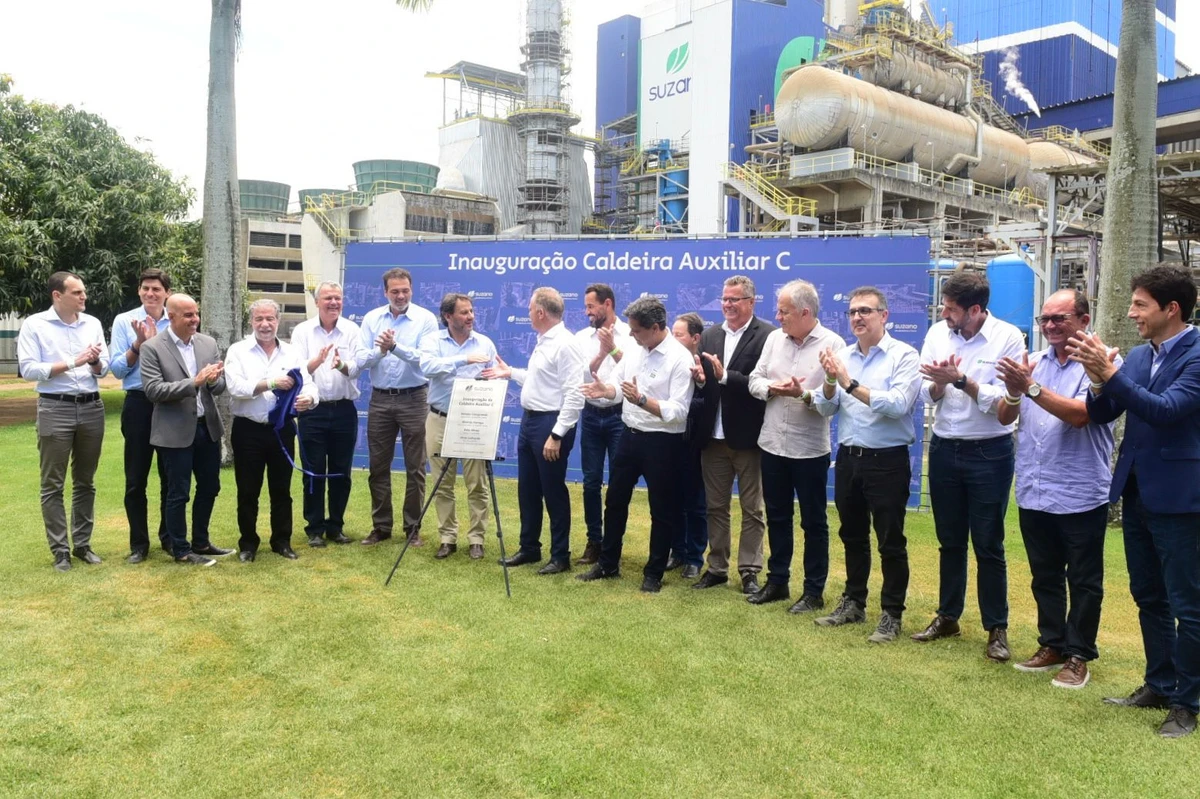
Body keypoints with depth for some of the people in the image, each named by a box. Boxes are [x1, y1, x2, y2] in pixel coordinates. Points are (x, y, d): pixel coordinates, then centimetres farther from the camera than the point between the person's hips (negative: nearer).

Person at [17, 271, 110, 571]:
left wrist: (95, 362, -14)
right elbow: (28, 369, -11)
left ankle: (82, 544, 20)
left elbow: (104, 369, 8)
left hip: (92, 407, 4)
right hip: (55, 409, -4)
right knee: (53, 485, 2)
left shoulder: (93, 323, 8)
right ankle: (60, 550, 9)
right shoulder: (35, 325, -3)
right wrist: (72, 363, -15)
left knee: (85, 482, 11)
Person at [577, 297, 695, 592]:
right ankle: (608, 564, 33)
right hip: (630, 435, 7)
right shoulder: (634, 351, 4)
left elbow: (678, 412, -24)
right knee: (615, 501, 17)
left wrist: (640, 399, -31)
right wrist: (604, 389, -13)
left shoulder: (680, 359, -18)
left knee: (661, 510, 8)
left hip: (662, 443, -7)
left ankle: (654, 573, 24)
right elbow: (616, 385, 9)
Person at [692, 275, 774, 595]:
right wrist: (699, 379, -15)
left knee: (752, 509, 8)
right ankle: (717, 568, 25)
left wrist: (725, 376, -25)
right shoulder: (709, 335, 10)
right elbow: (702, 381, 7)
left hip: (749, 436, -5)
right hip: (713, 435, 5)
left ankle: (749, 571, 18)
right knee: (715, 507, 14)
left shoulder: (768, 336, -10)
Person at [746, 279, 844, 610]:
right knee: (777, 517, 16)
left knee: (813, 521, 7)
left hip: (809, 447, -5)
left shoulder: (832, 344, -10)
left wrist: (803, 394, -29)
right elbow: (755, 379, 5)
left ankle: (814, 591, 19)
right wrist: (771, 388, -15)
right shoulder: (774, 337, 6)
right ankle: (777, 581, 30)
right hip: (772, 443, 5)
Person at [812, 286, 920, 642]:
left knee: (891, 542, 5)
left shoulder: (904, 356, -10)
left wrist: (851, 384, -25)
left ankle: (891, 614, 18)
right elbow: (825, 409, 3)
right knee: (852, 537, 18)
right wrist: (830, 381, -16)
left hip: (887, 461, -6)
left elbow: (897, 405, -23)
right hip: (848, 458, 6)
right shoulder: (842, 355, 6)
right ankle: (853, 603, 33)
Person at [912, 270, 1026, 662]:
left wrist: (960, 380, -24)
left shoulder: (1008, 338, -11)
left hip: (989, 453, -4)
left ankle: (997, 628, 18)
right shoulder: (937, 333, 0)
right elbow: (926, 394, -1)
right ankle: (948, 616, 29)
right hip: (944, 449, 4)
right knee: (950, 541, 16)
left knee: (988, 546, 4)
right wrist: (939, 382, -21)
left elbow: (1003, 402, -16)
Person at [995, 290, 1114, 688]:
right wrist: (1013, 392, -20)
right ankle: (1052, 645, 30)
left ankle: (1078, 655, 20)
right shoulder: (1032, 363, 6)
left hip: (1080, 495, -5)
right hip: (1033, 493, 5)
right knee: (1045, 577, 16)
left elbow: (1079, 414, -22)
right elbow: (1004, 417, 0)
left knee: (1083, 581, 8)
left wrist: (1030, 387, -27)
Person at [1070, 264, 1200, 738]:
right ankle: (1158, 685, 32)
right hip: (1136, 492, 7)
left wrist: (1109, 373, -30)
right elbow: (1100, 415, 5)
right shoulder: (1138, 356, 7)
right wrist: (1098, 380, -14)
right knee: (1148, 598, 18)